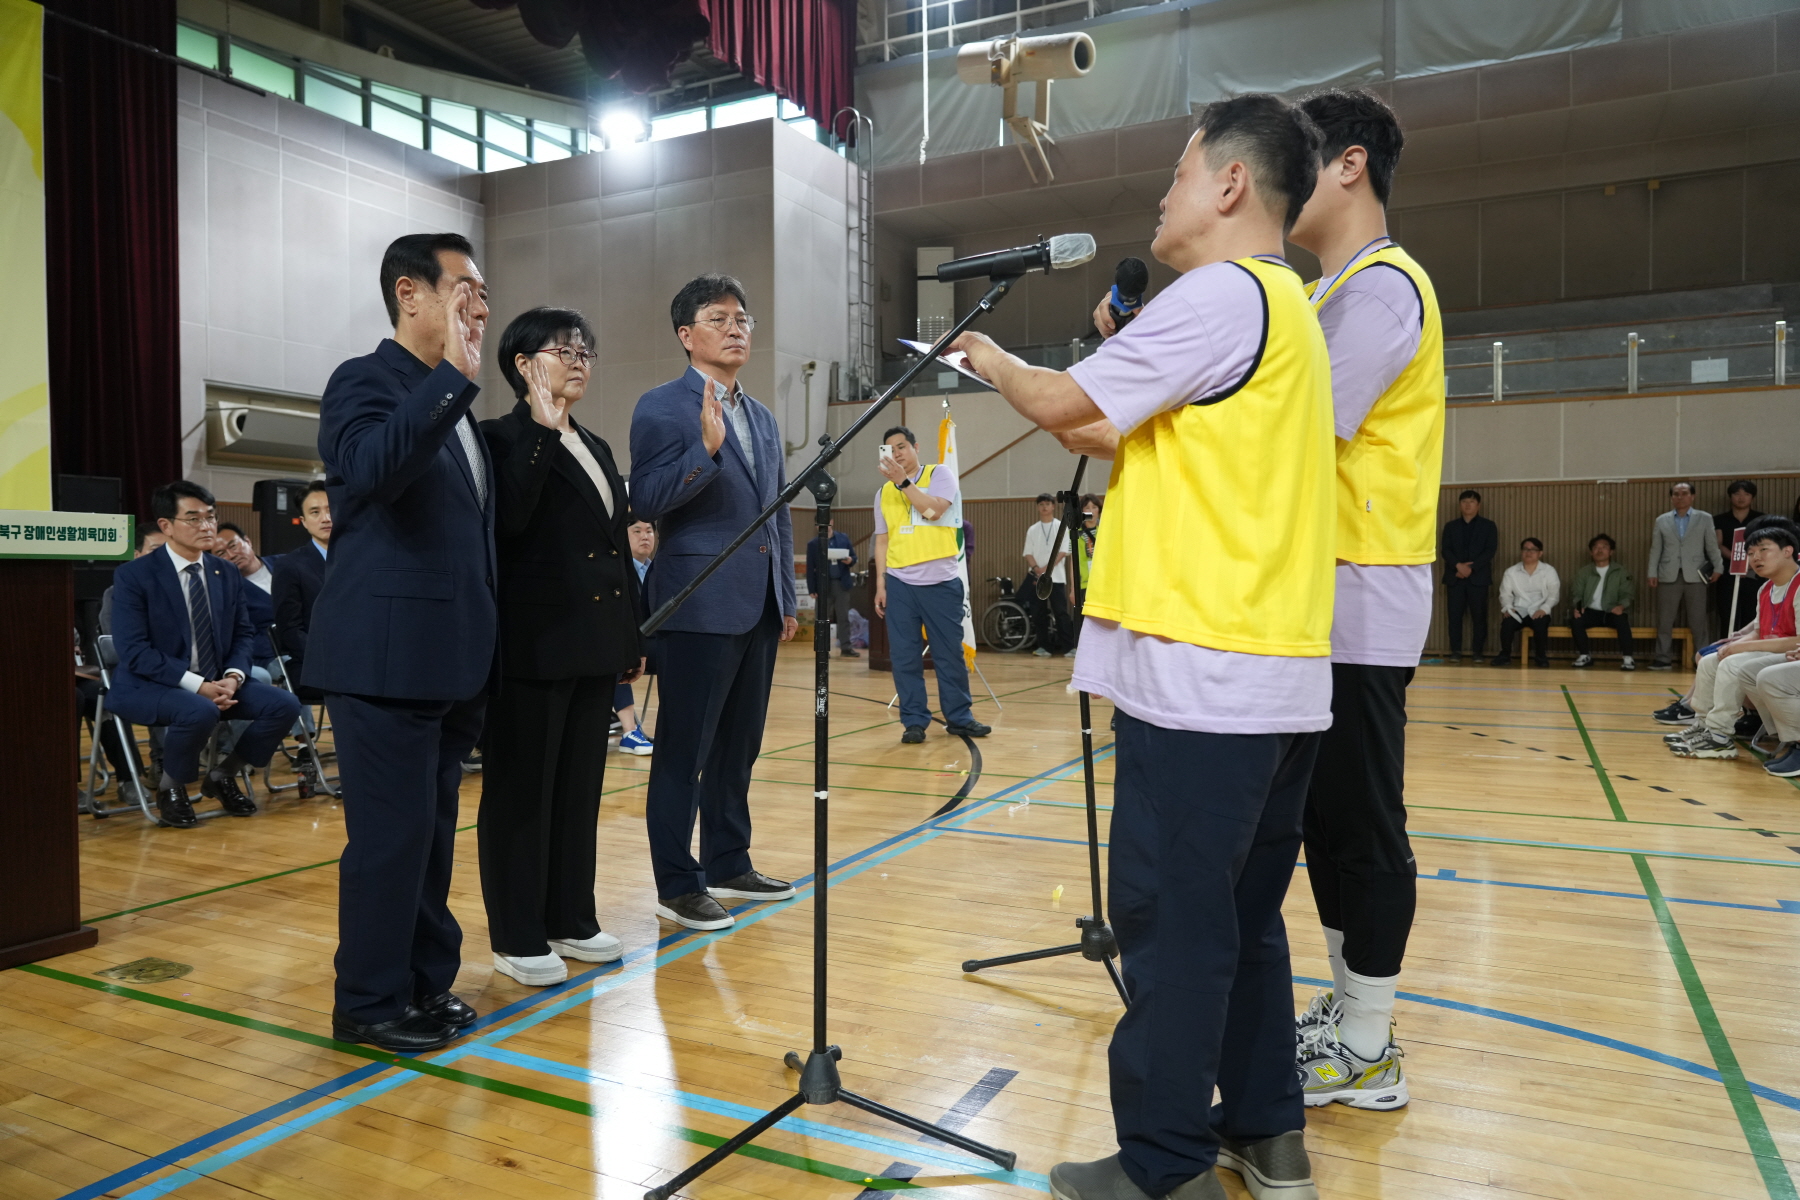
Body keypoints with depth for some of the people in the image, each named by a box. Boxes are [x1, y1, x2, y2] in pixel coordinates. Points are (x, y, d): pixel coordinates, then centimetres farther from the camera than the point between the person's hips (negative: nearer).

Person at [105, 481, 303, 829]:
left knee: (284, 705, -16)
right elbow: (134, 651, -15)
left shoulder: (227, 574, 9)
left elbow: (244, 634, 11)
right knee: (199, 711, -37)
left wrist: (234, 676, -12)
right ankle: (170, 787, -5)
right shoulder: (133, 576, -8)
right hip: (148, 686, -5)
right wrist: (197, 685, -24)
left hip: (218, 682, 6)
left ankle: (222, 776, 9)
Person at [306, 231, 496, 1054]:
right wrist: (455, 375, -29)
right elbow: (372, 467, -29)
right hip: (387, 655, -8)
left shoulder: (450, 402, 17)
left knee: (432, 828, 14)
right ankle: (369, 1003, 14)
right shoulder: (366, 382, -7)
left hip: (451, 657, 8)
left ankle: (426, 981, 26)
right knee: (391, 832, -1)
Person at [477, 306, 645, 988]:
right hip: (536, 644, -7)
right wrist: (543, 431, -22)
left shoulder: (595, 448, 17)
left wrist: (632, 638, 16)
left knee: (580, 788, 14)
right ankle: (516, 938, 15)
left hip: (595, 645, 8)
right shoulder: (503, 438, -5)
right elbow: (507, 518, -24)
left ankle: (571, 919, 27)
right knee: (523, 791, 3)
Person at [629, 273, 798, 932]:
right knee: (684, 750, 0)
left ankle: (728, 864, 27)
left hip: (759, 606, 7)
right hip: (700, 604, -7)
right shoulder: (661, 407, -5)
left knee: (738, 745, 15)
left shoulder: (761, 417, 17)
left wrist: (787, 598, 17)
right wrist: (705, 449, -26)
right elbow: (646, 502, -13)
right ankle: (678, 885, 11)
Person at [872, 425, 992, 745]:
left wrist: (903, 480, -14)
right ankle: (914, 721, 8)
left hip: (940, 581, -2)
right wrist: (880, 583, 6)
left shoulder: (940, 474, 3)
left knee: (950, 654, 4)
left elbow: (934, 510, -14)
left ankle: (959, 717, 16)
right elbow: (882, 540, 13)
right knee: (904, 657, 1)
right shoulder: (884, 492, 13)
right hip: (899, 583, 3)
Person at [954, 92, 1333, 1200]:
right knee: (1242, 913, 17)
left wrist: (998, 363, 11)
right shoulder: (1290, 306, 21)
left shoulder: (1221, 292, -10)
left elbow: (1064, 406, -8)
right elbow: (1137, 442, 23)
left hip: (1204, 676, -10)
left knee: (1172, 923, -1)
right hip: (1283, 674, 10)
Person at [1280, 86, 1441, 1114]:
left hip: (1360, 601, -10)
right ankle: (1349, 1010, 27)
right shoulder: (1336, 292, 20)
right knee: (1327, 816, 14)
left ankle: (1368, 1052, 11)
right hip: (1322, 598, 10)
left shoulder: (1381, 285, -11)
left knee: (1363, 822, -2)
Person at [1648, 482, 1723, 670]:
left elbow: (1712, 546, 5)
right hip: (1668, 576, 1)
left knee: (1698, 621, 1)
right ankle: (1664, 659, 4)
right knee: (1664, 620, 0)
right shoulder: (1662, 520, 11)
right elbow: (1656, 549, 9)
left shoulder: (1705, 519, 7)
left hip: (1695, 576, -1)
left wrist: (1718, 567, -2)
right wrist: (1652, 572, 2)